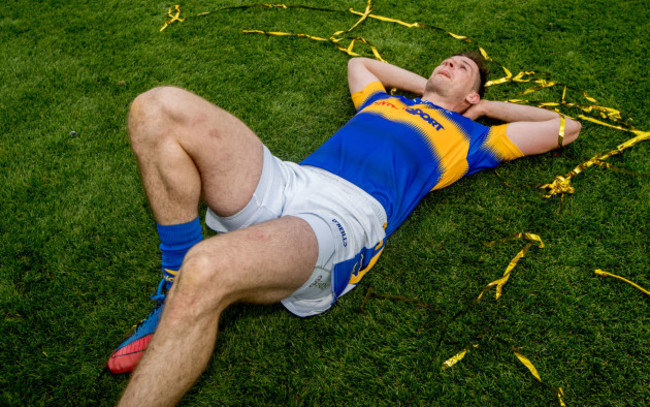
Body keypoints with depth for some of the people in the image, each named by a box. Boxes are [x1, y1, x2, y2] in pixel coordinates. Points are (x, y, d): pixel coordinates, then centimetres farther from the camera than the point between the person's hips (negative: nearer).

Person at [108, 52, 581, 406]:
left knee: (207, 270, -37)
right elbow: (359, 62, 56)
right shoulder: (385, 101, 36)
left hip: (348, 214, -6)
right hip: (285, 181, 6)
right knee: (159, 108, -14)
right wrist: (424, 87, 47)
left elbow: (564, 127, 32)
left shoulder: (468, 136, 25)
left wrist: (488, 106, 35)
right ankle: (178, 287, -12)